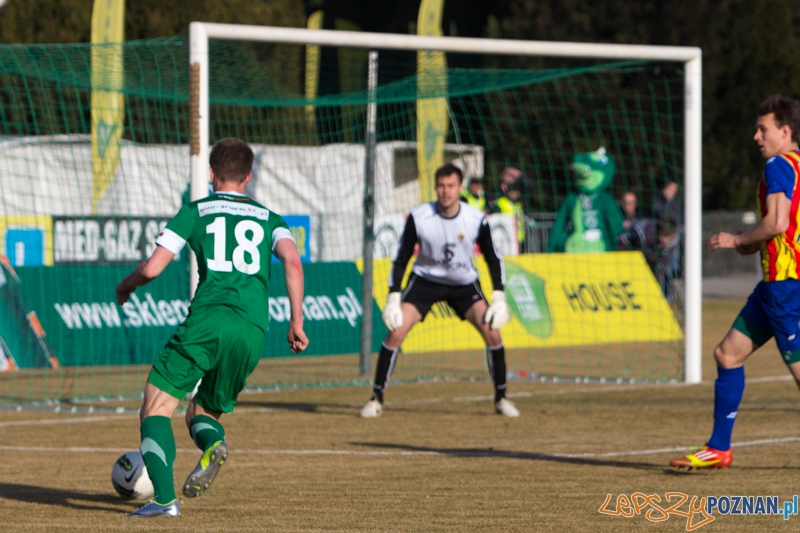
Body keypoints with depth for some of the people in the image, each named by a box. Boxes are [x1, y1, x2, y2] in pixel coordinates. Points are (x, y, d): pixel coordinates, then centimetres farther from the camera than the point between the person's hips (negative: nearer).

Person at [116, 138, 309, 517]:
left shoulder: (195, 211, 15)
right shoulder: (268, 218, 23)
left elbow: (152, 268, 8)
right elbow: (292, 260, 3)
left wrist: (125, 287, 29)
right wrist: (296, 322, 5)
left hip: (208, 318, -4)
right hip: (254, 330, 4)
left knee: (156, 407, 2)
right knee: (202, 412, 22)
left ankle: (164, 498, -18)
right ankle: (212, 443, -15)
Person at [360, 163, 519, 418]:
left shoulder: (476, 219, -17)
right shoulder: (418, 218, -20)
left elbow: (494, 259, -4)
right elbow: (401, 260, -10)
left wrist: (499, 298, -11)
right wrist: (393, 298, -16)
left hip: (464, 284, 1)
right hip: (425, 280, -1)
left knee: (491, 331, -15)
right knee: (396, 331, -17)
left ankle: (501, 398, 1)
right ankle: (376, 398, -6)